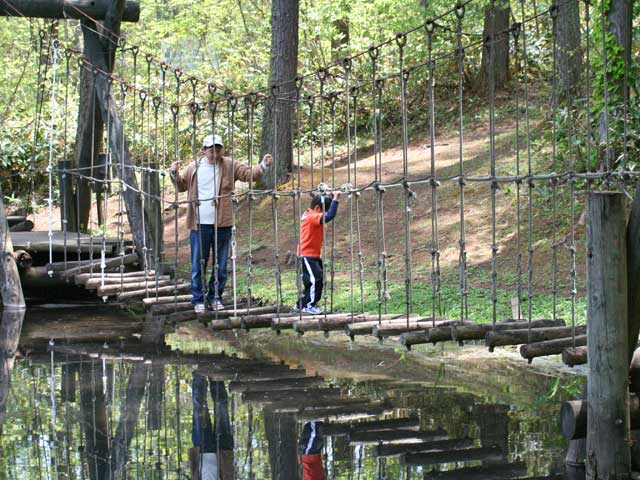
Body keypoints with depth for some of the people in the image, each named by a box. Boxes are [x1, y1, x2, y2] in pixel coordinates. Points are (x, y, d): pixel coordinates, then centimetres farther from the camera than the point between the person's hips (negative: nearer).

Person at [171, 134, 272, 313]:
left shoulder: (229, 166, 3)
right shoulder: (194, 167, 4)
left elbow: (249, 173, -4)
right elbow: (182, 186, 15)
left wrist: (263, 166, -20)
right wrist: (175, 174, -3)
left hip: (222, 224, 1)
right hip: (200, 224, -1)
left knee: (220, 265, 9)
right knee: (198, 265, 3)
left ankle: (215, 297, 22)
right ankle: (198, 300, 12)